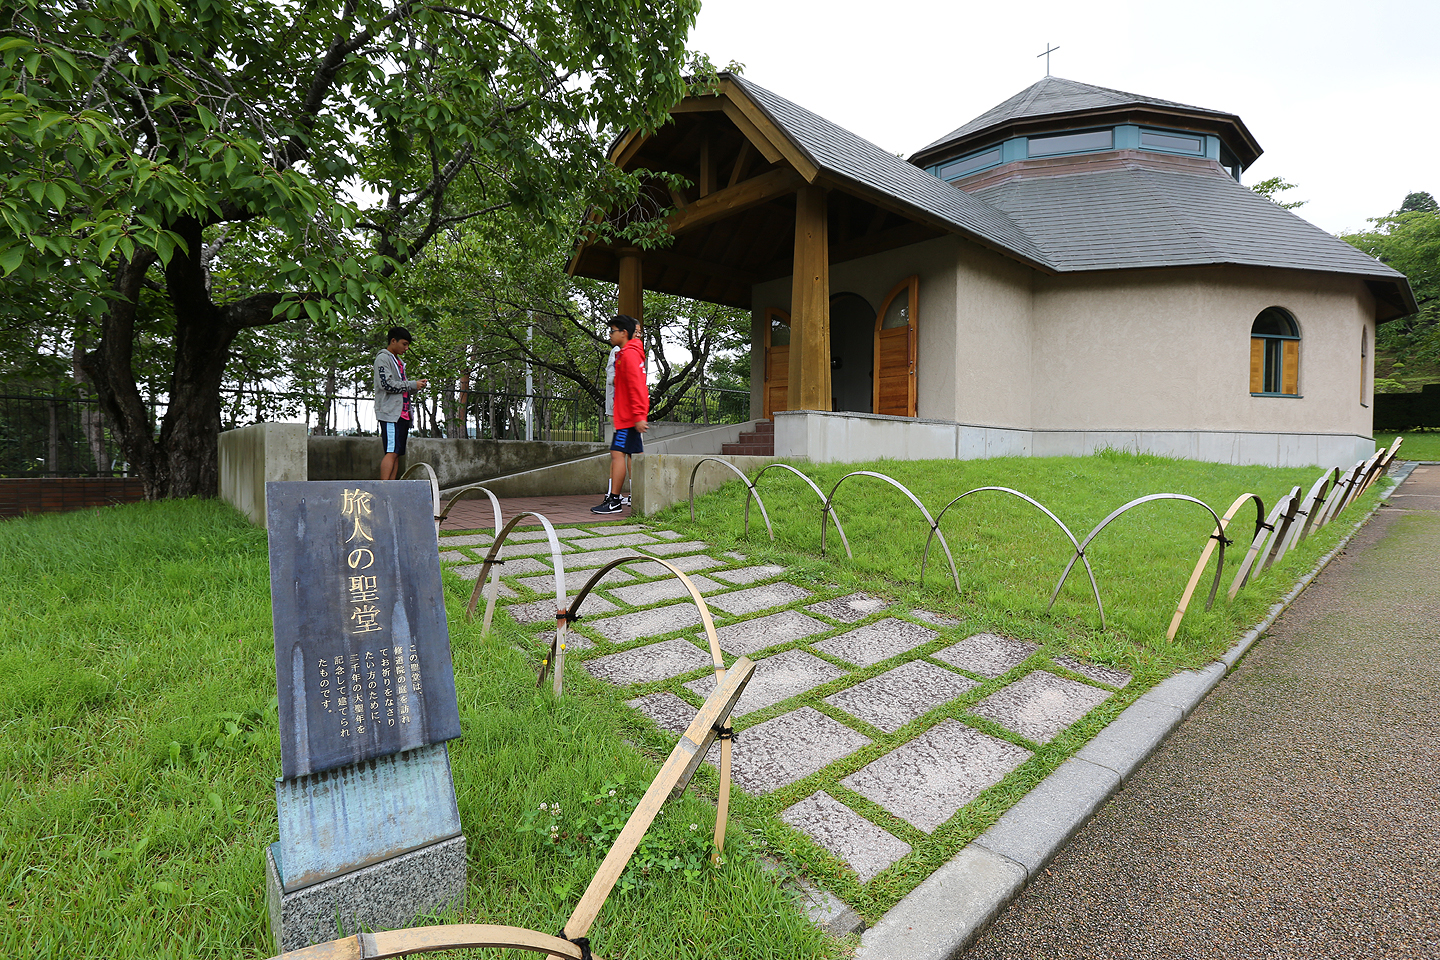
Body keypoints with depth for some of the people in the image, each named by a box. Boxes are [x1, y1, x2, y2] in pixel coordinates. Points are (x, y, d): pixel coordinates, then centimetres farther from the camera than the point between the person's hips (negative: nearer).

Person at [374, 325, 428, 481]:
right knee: (391, 452, -15)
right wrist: (413, 384, -8)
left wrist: (418, 386, 7)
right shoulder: (383, 358, -2)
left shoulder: (398, 361, 25)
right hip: (390, 413, -9)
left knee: (397, 453, 3)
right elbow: (387, 385, -14)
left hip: (402, 414, 9)